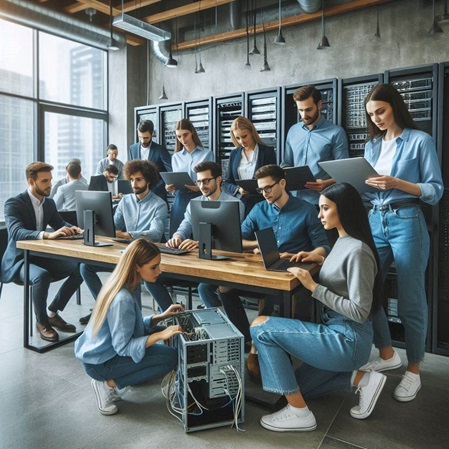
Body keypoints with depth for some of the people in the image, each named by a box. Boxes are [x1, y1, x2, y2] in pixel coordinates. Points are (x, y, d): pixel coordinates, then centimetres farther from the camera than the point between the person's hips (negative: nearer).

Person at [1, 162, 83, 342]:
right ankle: (41, 321, -12)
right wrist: (48, 235, -48)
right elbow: (17, 232, -31)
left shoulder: (49, 203, 6)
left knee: (79, 268, -13)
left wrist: (74, 229, -17)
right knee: (42, 276, -37)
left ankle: (52, 313, 1)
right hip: (18, 260, -6)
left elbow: (60, 224, 9)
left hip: (41, 256, 7)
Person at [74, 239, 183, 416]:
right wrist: (160, 335, -29)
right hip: (100, 363, -9)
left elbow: (132, 326, 8)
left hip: (99, 350, 9)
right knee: (170, 357, -15)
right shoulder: (123, 299, -30)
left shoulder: (120, 285, -2)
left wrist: (162, 316, -2)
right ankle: (109, 384, -4)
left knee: (159, 331, 14)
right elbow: (123, 347, -25)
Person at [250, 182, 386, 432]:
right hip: (338, 333, 10)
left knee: (260, 327, -15)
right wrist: (321, 260, 7)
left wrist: (313, 286, -22)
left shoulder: (357, 250, -22)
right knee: (298, 387, 22)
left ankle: (299, 413, -6)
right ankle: (362, 379, 16)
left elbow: (359, 312, -22)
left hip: (347, 339, -10)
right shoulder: (342, 241, 6)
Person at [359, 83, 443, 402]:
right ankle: (387, 354, 28)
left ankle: (414, 371, 19)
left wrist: (397, 183, -21)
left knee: (410, 301, 2)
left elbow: (436, 191, -8)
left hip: (407, 223, -5)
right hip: (375, 222, 6)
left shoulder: (420, 140, -2)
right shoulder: (372, 145, 13)